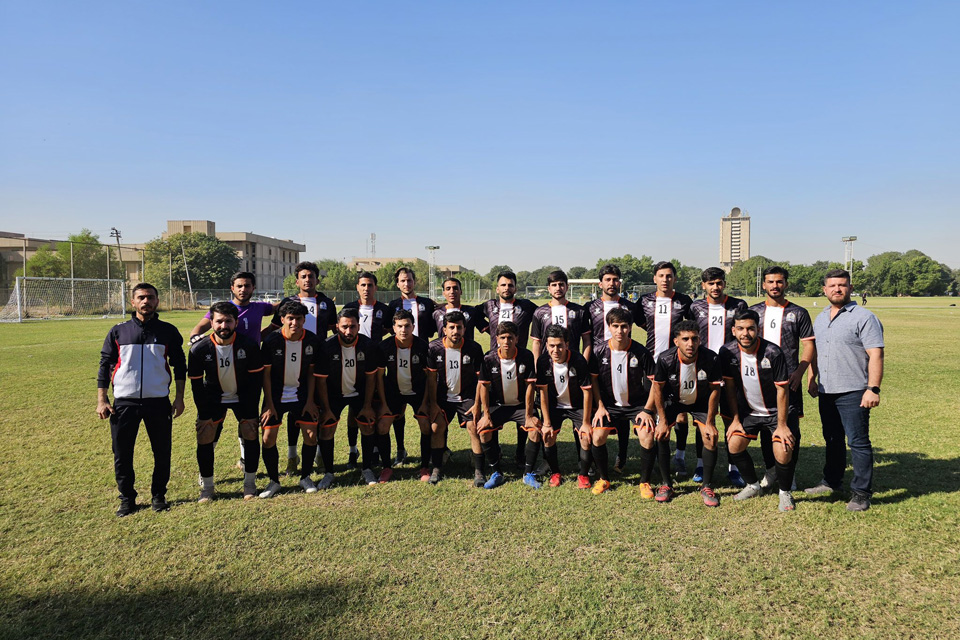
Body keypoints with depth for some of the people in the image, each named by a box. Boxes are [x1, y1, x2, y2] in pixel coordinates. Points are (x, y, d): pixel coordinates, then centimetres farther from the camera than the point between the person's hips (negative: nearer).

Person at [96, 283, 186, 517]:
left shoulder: (168, 331, 4)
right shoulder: (118, 332, 5)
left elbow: (179, 365, 8)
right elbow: (105, 366, 7)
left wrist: (179, 398, 2)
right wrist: (102, 400, 1)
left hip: (159, 402, 0)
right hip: (124, 402, 0)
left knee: (162, 452, 5)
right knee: (122, 453, 5)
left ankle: (158, 495, 24)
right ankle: (127, 499, 23)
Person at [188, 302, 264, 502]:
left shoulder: (249, 345, -22)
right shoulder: (198, 349, -20)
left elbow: (256, 378, -12)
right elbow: (196, 383, -8)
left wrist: (251, 412, -13)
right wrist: (204, 414, -9)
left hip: (243, 396, 0)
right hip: (213, 398, 1)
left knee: (251, 435, -8)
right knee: (204, 439, -6)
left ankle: (250, 484, 9)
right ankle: (207, 488, 11)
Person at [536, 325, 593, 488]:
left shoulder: (578, 361, -25)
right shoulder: (543, 362, -17)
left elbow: (587, 392, -17)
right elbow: (543, 392, -9)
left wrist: (586, 423, -15)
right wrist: (547, 423, -9)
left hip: (578, 406, -2)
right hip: (554, 406, 2)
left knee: (586, 437, -17)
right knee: (547, 436, -13)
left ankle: (583, 474, 8)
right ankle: (555, 472, 12)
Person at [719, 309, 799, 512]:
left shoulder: (773, 353, -25)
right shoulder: (727, 352, -14)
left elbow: (782, 390, -18)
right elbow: (730, 386, -2)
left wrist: (782, 425, -16)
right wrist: (735, 419, -2)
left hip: (776, 410, -4)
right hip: (748, 410, 4)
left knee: (783, 451, -17)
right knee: (734, 445, -6)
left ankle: (785, 493, 11)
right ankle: (753, 486, 19)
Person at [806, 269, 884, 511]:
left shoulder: (864, 317, -8)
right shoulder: (820, 318, 14)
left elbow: (875, 355, -13)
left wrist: (873, 388, -19)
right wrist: (813, 380, 18)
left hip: (853, 393, -7)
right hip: (826, 392, 7)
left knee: (858, 443, -2)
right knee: (832, 440, 17)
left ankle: (861, 493, 7)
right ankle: (831, 482, 30)